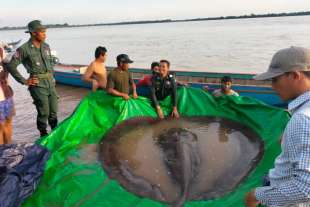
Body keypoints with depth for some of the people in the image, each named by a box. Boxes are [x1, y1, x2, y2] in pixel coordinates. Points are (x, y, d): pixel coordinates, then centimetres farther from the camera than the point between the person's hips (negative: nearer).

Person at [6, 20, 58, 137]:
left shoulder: (46, 46, 8)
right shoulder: (24, 49, -10)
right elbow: (11, 66, -8)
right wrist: (24, 81, -8)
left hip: (50, 82, 6)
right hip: (37, 84, -5)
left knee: (53, 111, 11)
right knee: (44, 112, -2)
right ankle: (43, 134, 18)